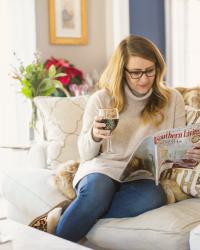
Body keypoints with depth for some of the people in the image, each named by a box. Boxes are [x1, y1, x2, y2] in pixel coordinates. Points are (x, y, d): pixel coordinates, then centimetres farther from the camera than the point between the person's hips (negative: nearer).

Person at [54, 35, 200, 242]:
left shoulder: (172, 99, 4)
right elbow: (85, 154, 3)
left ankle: (63, 215, -25)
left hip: (142, 175, 2)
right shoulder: (101, 99, -1)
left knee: (154, 198, -35)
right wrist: (94, 136, -20)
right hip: (102, 169, -1)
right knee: (98, 191, -38)